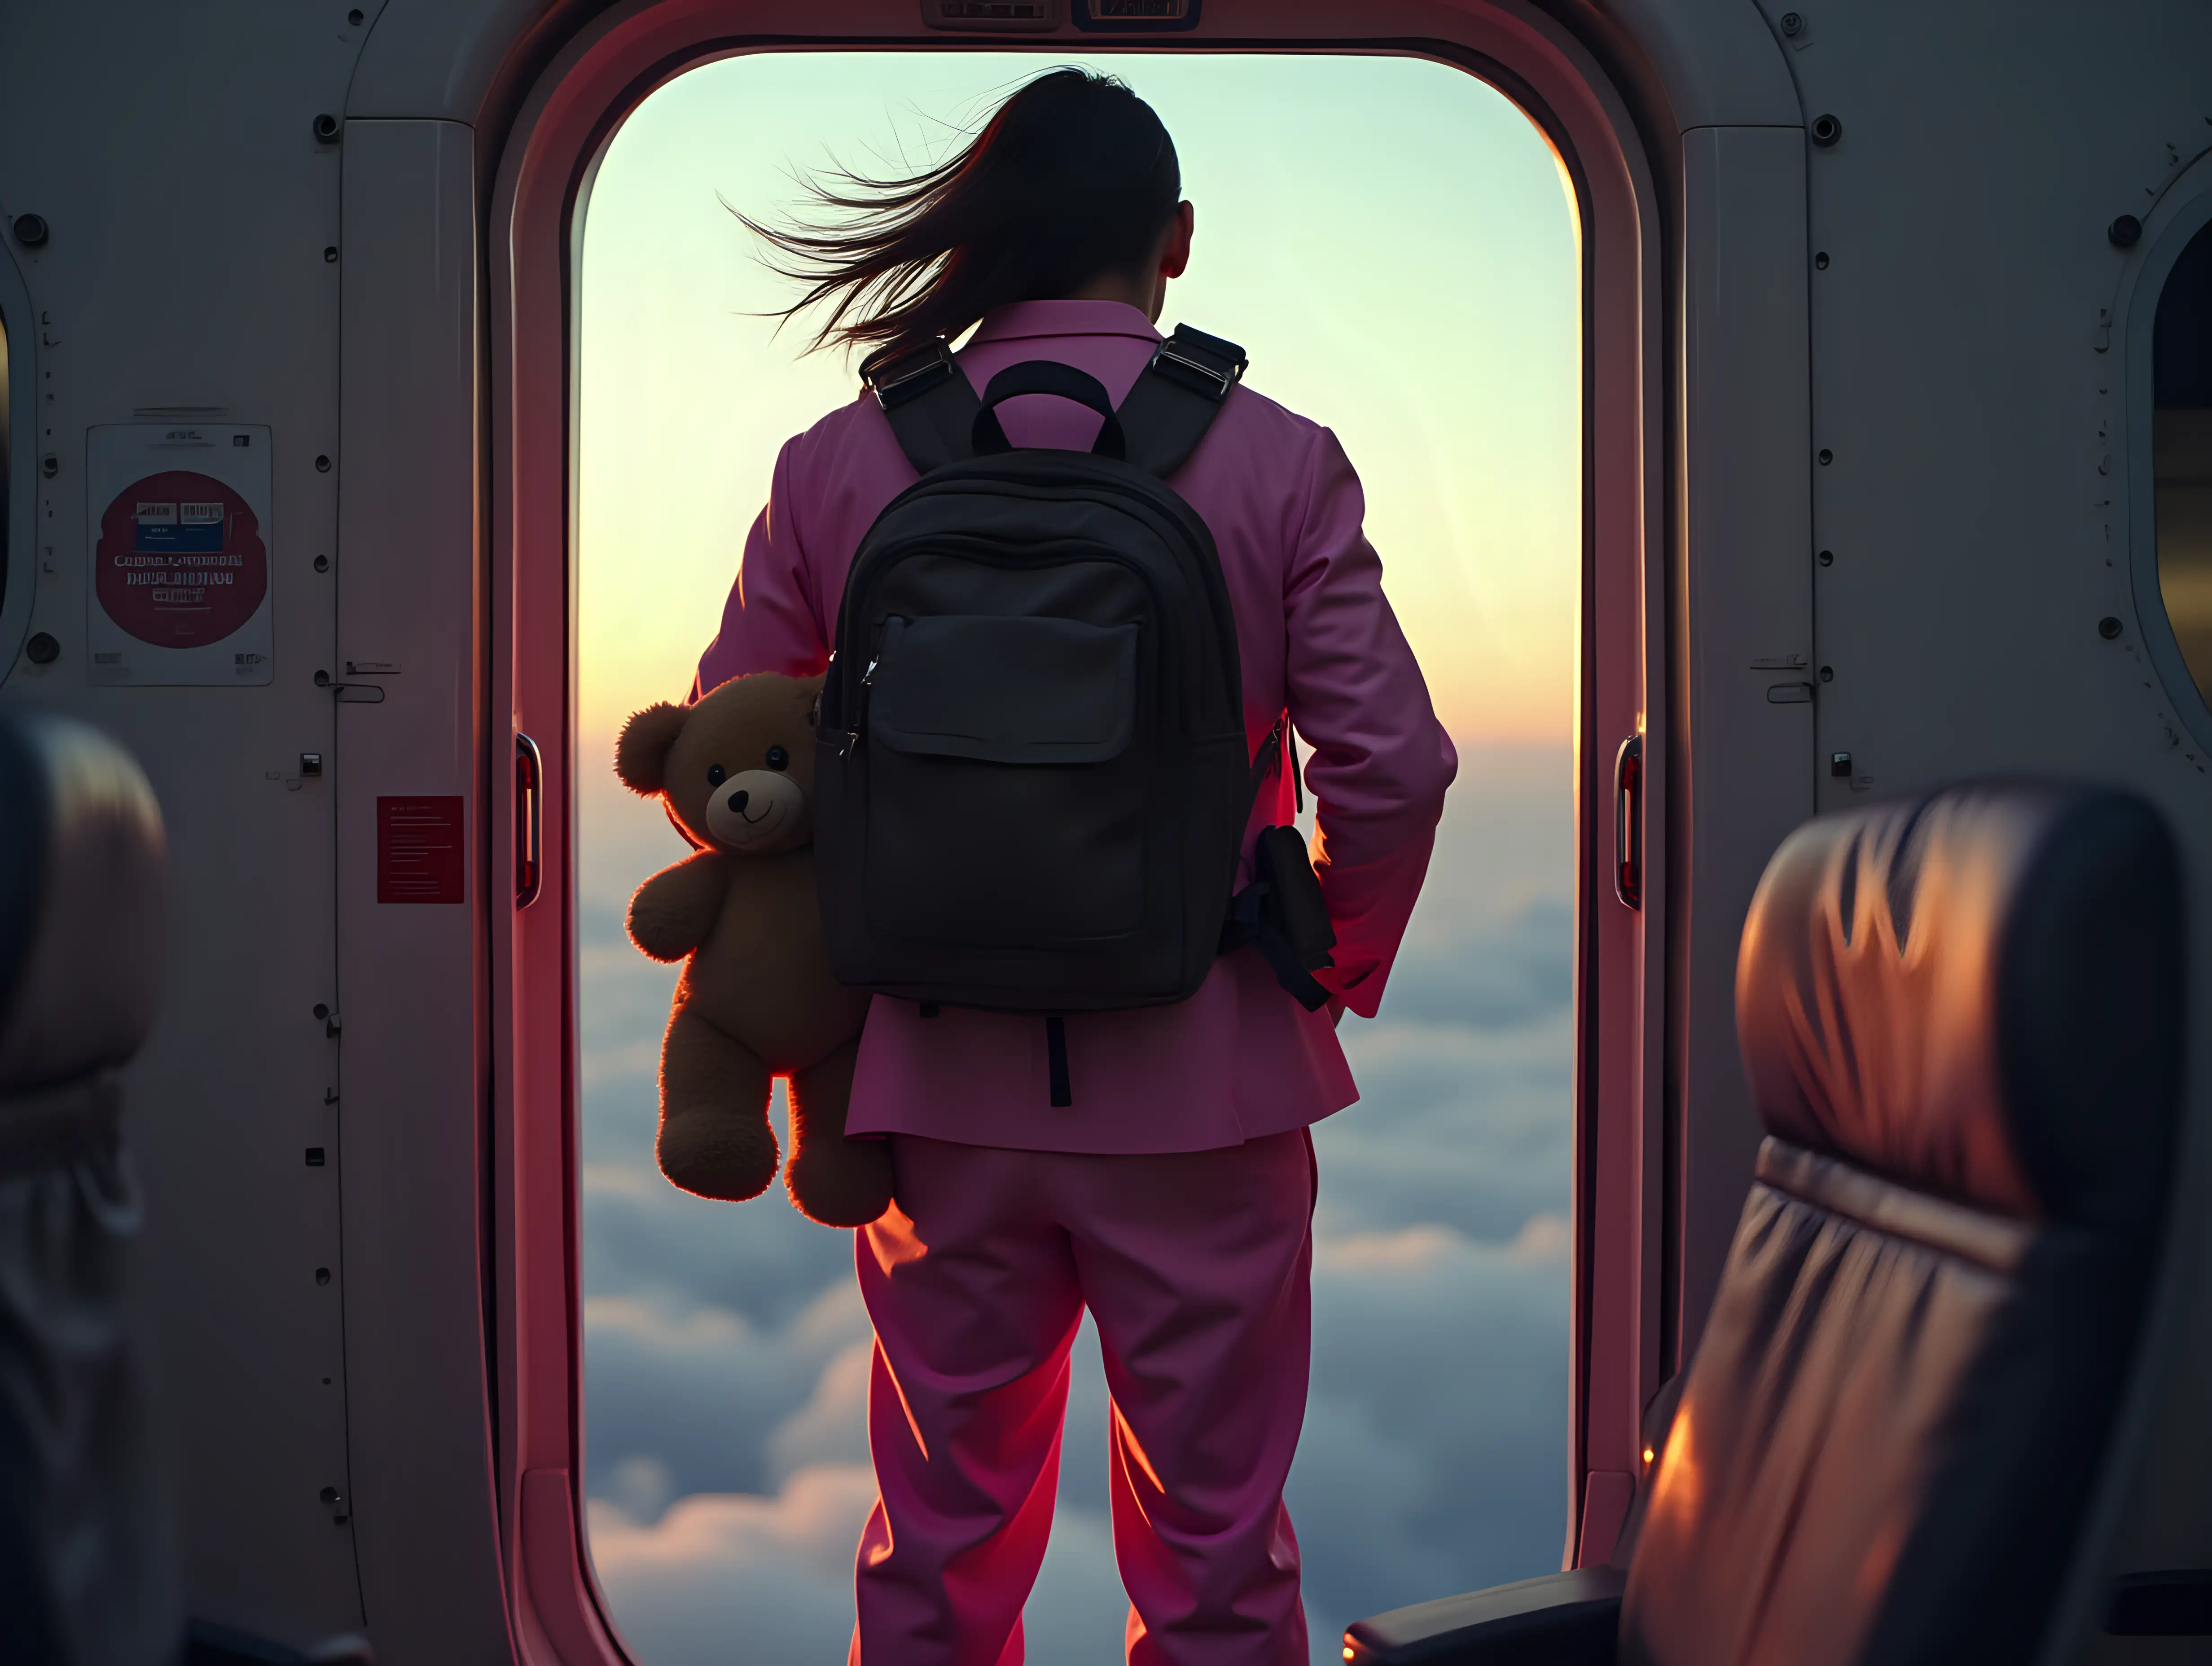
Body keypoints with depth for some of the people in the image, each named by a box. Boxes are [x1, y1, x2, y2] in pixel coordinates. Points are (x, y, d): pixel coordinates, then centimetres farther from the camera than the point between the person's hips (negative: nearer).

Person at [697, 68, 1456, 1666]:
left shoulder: (837, 466, -1)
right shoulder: (1281, 465, -6)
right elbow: (1393, 770, -10)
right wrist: (1338, 975, 8)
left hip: (939, 1076, 2)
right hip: (1204, 1086, -2)